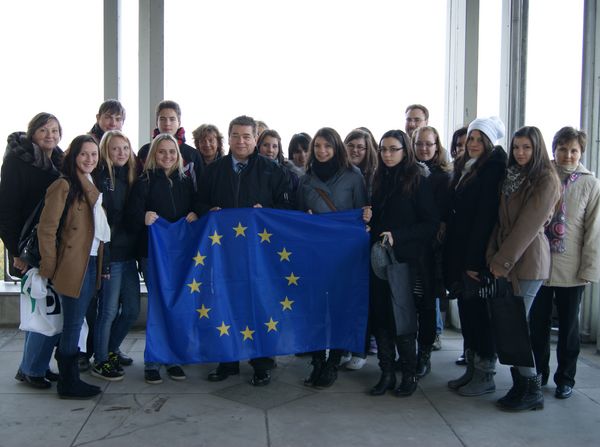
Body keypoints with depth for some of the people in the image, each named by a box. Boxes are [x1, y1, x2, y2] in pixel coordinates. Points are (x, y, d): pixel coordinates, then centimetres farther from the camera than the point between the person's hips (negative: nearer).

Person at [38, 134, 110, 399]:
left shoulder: (93, 187, 16)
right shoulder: (64, 186, -10)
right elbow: (46, 230, -13)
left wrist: (102, 263, 13)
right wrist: (49, 269, -12)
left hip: (92, 263, 7)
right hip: (73, 265, -7)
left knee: (75, 323, 14)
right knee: (73, 323, -1)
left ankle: (70, 378, 24)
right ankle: (68, 384, 10)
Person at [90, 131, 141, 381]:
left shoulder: (131, 177, 11)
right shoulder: (100, 177, -8)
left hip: (128, 252, 6)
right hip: (109, 253, -6)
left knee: (132, 309, 11)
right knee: (109, 310, 1)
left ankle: (111, 349, 31)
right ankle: (100, 361, 17)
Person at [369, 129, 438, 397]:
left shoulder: (418, 181, -3)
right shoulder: (380, 180, 13)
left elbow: (431, 223, -7)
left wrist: (397, 236, -16)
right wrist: (367, 219, 0)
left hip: (406, 259, -5)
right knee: (380, 317, 5)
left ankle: (409, 375, 14)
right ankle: (387, 373, 16)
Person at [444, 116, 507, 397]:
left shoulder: (493, 171, -9)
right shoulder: (463, 169, 15)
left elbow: (486, 216, -16)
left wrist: (474, 260, -19)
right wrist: (452, 256, 9)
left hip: (478, 255, -8)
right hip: (459, 253, 8)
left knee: (479, 311, -1)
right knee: (466, 310, 12)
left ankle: (486, 375, 11)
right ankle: (472, 369, 23)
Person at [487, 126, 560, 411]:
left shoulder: (546, 180, -6)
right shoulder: (510, 177, 16)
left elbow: (529, 224, -12)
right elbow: (501, 220, 12)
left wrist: (503, 260, -12)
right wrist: (492, 256, 1)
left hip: (528, 260, -6)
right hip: (506, 260, 6)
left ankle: (532, 390, 8)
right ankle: (520, 385, 15)